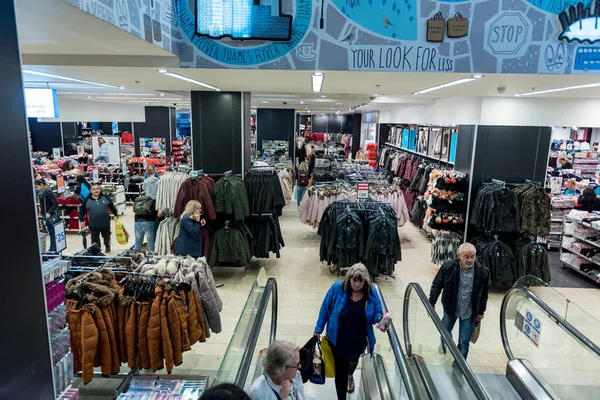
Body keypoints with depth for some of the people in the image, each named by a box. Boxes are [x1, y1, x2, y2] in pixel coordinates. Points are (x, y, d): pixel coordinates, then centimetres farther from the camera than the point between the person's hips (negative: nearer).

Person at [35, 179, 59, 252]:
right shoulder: (40, 193, 10)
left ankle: (53, 249, 9)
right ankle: (52, 249, 20)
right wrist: (41, 207, 7)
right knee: (50, 232, 13)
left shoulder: (48, 192, -15)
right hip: (44, 215, 8)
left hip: (50, 216, -8)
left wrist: (49, 213, -21)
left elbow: (56, 203, -20)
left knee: (52, 232, 1)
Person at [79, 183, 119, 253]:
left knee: (106, 236, 18)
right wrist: (82, 220, 0)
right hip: (93, 225, -1)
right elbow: (82, 211, 3)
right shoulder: (87, 200, -4)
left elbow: (112, 207, 9)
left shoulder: (105, 197, -1)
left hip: (105, 223, 1)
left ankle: (107, 247, 41)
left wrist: (116, 215, 12)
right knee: (95, 239, 7)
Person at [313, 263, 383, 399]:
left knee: (353, 360, 34)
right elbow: (325, 308, -12)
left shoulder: (371, 294, -19)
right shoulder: (337, 288, -23)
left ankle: (350, 375, 71)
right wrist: (318, 329, -6)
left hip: (358, 340, 3)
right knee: (340, 369, 11)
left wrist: (381, 318, -32)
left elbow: (377, 315, -8)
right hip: (337, 339, -3)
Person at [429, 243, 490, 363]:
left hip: (469, 313, -1)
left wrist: (481, 312, 4)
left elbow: (484, 294, -2)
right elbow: (436, 286, -9)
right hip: (450, 308, 1)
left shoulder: (482, 272, -17)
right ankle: (444, 343, 61)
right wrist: (431, 304, -10)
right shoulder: (448, 267, -21)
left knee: (464, 342, 3)